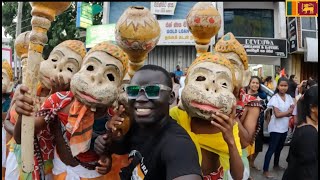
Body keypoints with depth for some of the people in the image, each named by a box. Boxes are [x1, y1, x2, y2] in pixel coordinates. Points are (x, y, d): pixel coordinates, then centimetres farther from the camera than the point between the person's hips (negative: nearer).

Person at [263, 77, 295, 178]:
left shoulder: (289, 97, 4)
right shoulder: (275, 98, -14)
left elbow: (291, 112, -1)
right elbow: (277, 114, -19)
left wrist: (283, 114, -19)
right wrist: (288, 112, -7)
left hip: (284, 127, 6)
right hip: (275, 128, -6)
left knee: (280, 147, 20)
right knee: (272, 149, -3)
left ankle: (276, 165, 38)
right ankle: (265, 170, 5)